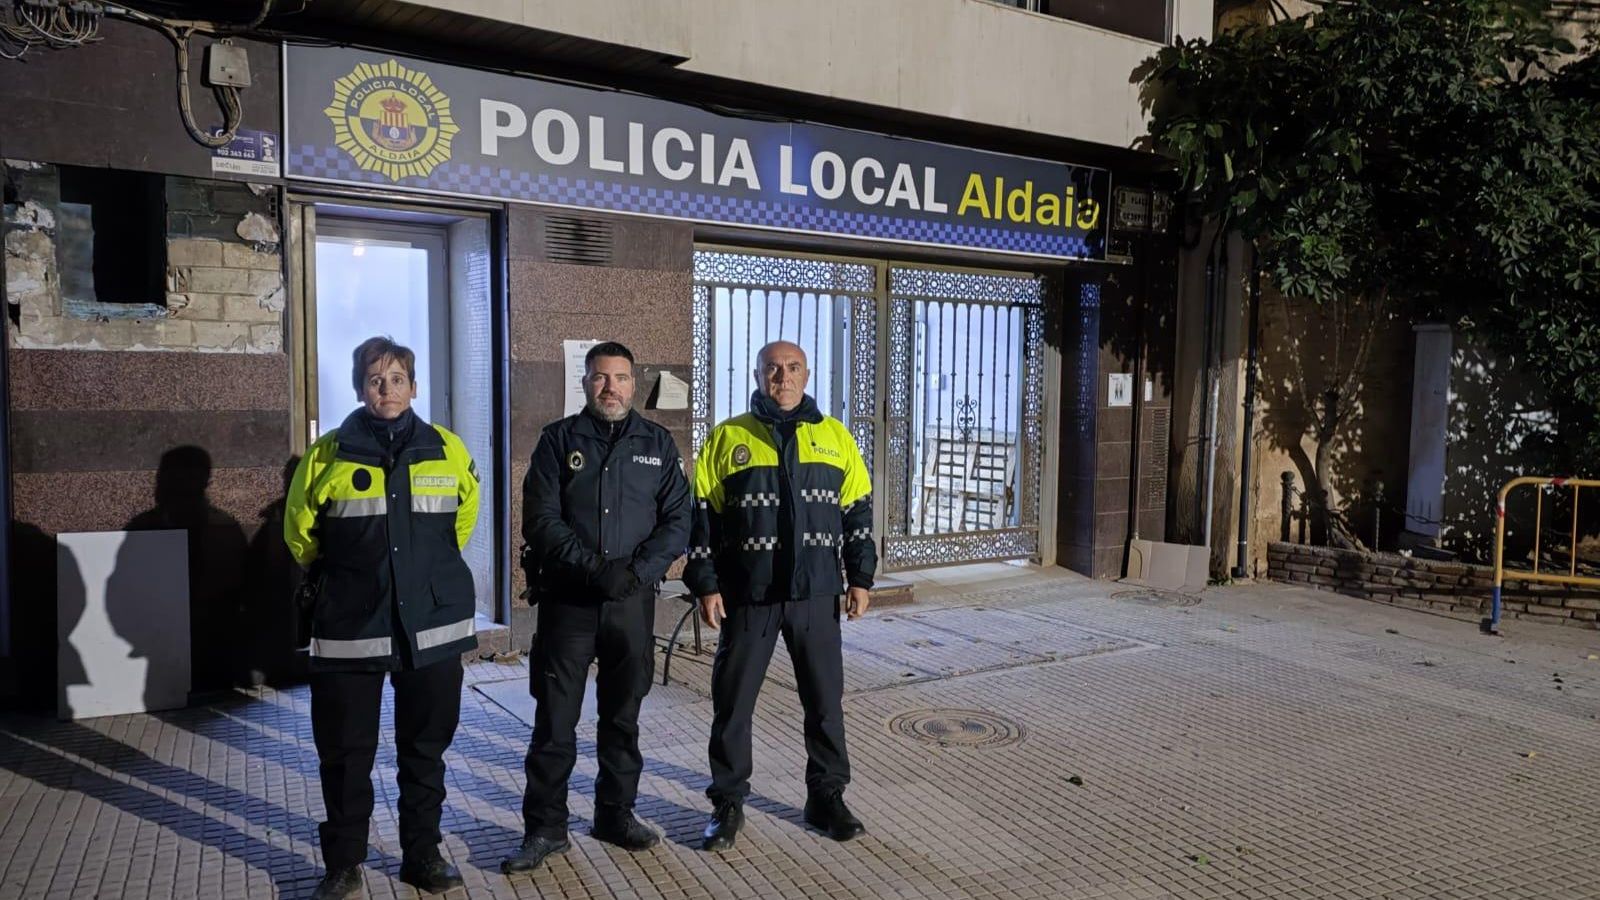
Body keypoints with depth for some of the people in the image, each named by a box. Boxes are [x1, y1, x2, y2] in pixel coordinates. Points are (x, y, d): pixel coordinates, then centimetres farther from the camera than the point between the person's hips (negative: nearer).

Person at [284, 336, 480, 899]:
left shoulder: (447, 450, 1)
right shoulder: (328, 455, -2)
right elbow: (300, 531, 12)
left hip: (433, 625, 1)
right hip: (350, 629, -1)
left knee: (425, 748, 13)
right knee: (344, 752, 9)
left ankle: (422, 854, 29)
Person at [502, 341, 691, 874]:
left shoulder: (658, 444, 5)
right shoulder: (559, 440, 1)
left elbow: (677, 522, 1)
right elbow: (541, 519, -7)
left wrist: (637, 571, -14)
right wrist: (593, 568, -19)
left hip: (634, 603, 2)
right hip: (567, 601, -1)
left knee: (623, 715, 13)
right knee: (555, 719, 3)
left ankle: (617, 813, 29)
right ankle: (545, 828, 16)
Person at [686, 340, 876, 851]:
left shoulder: (835, 438, 7)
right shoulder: (727, 439, 1)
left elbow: (858, 512, 9)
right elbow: (702, 517, 1)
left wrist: (861, 578, 3)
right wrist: (706, 586, -5)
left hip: (817, 596, 2)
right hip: (747, 597, -1)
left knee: (825, 698, 10)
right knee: (733, 700, 6)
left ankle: (826, 797, 27)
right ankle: (728, 803, 22)